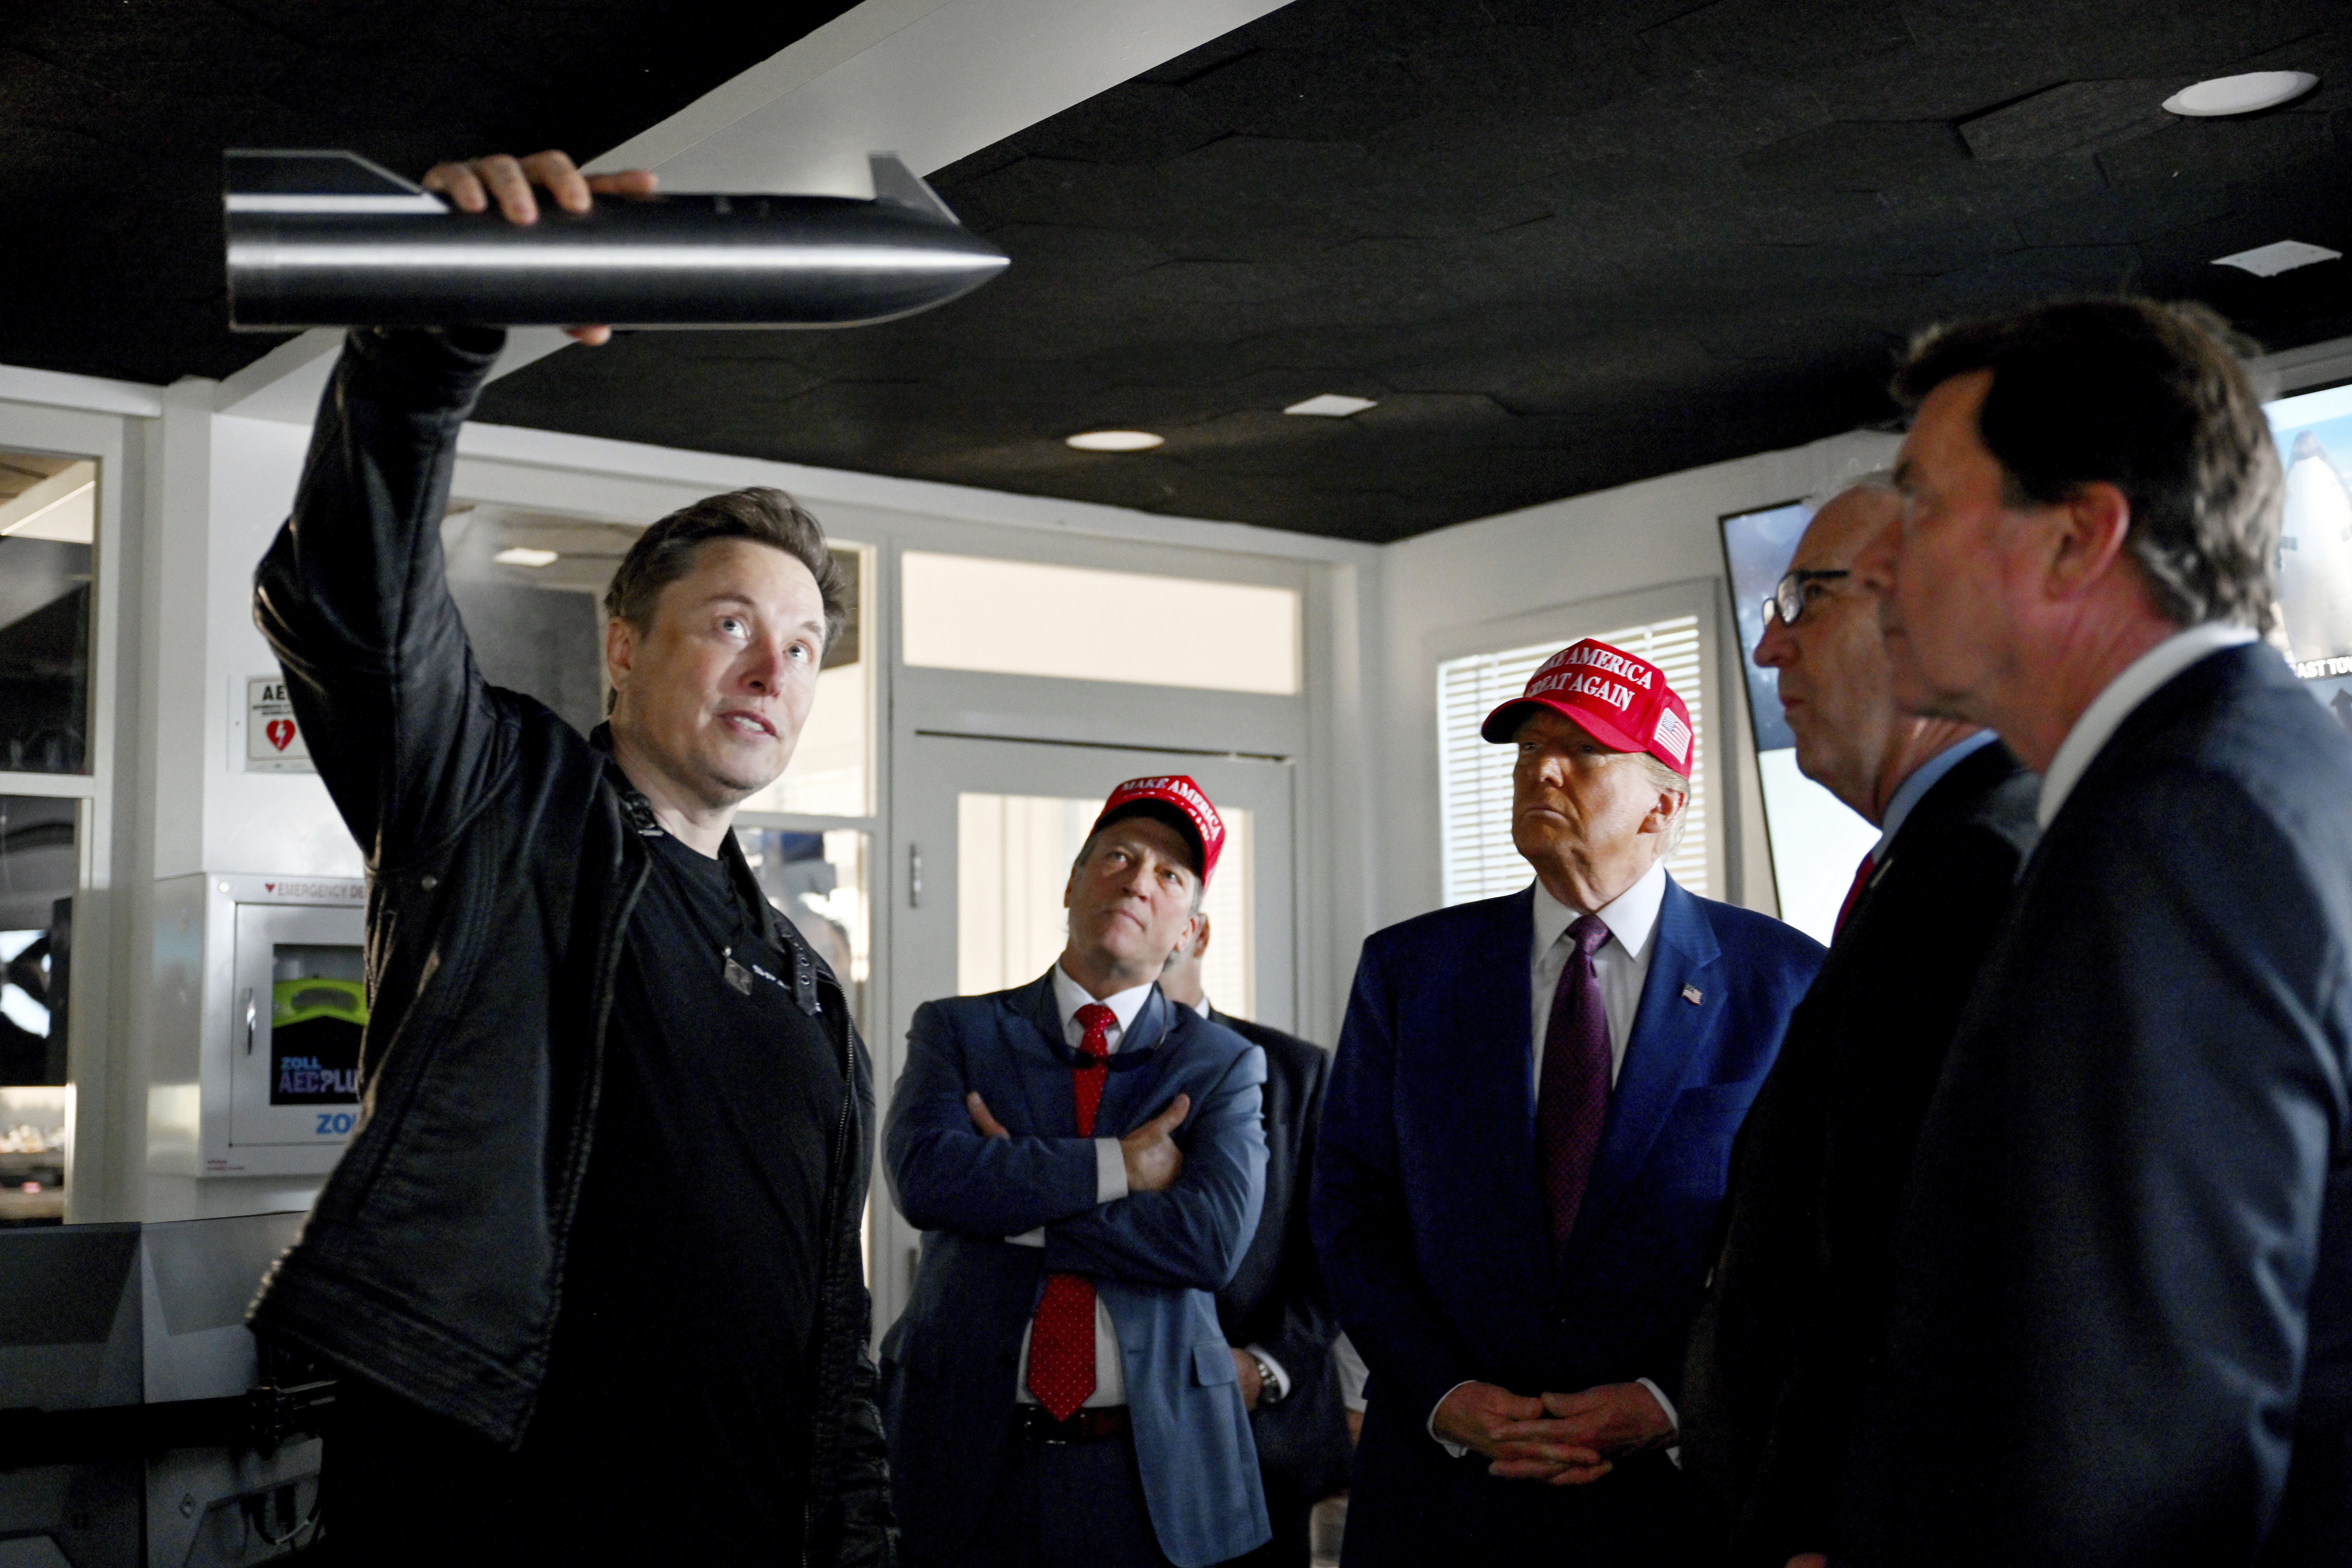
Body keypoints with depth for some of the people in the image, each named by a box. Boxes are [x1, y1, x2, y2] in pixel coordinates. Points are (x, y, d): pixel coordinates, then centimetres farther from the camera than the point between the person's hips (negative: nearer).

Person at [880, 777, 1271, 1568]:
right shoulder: (956, 1031, 6)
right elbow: (925, 1175, -13)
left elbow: (1214, 1237, -12)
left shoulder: (1224, 1064, 4)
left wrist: (1011, 1200, -11)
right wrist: (1118, 1165, -14)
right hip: (967, 1451, 0)